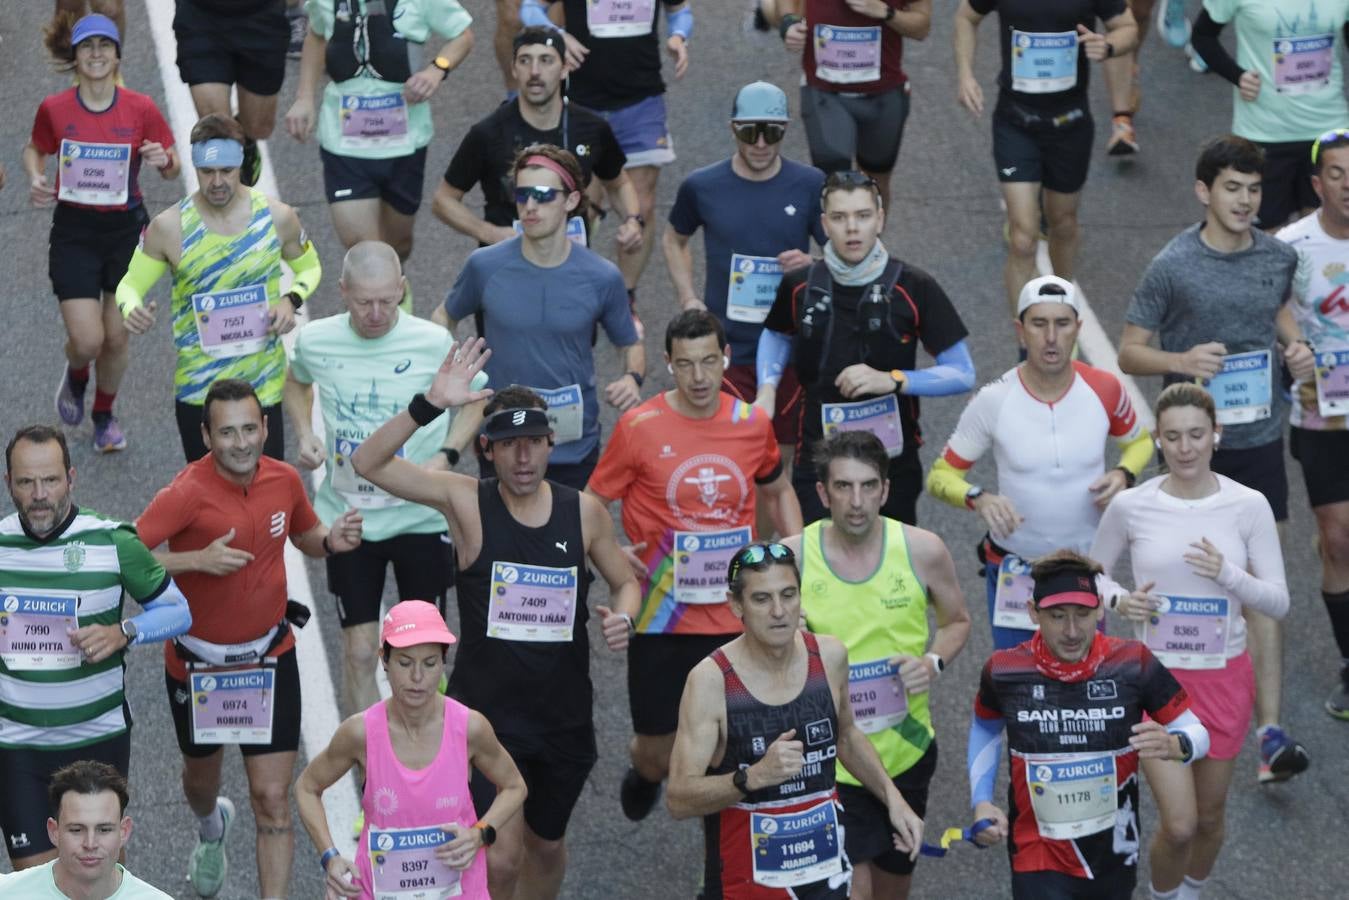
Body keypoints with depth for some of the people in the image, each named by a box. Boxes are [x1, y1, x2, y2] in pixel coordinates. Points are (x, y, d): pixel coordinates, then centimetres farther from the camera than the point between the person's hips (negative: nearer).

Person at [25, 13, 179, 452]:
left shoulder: (141, 109, -7)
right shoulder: (54, 109, -7)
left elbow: (172, 168, 2)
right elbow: (34, 150, 12)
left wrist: (164, 160, -21)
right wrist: (35, 179, -9)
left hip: (126, 230, 1)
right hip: (73, 231, -1)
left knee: (117, 337, 8)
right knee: (87, 341, -10)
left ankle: (104, 415, 35)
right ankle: (75, 377, 29)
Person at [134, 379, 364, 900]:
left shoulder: (285, 480, -8)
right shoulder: (188, 493, -22)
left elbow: (305, 537, 12)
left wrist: (331, 540, -10)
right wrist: (198, 559, -35)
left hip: (269, 657, 1)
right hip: (198, 662, -1)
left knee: (272, 800, -8)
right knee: (202, 776, 25)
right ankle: (211, 826, 60)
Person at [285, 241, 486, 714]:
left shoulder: (434, 343, -13)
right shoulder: (315, 342, -7)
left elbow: (474, 400, 4)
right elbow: (296, 383, 17)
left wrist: (446, 456, -13)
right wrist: (304, 434, -1)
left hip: (421, 516, -1)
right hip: (348, 517, 1)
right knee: (359, 651, 2)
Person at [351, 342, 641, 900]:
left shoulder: (584, 512, -3)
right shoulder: (467, 502, -11)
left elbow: (624, 581, 13)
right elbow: (368, 463, -21)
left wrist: (624, 617, -11)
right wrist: (430, 405, -32)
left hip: (564, 715, 3)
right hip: (486, 711, -3)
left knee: (546, 846, 20)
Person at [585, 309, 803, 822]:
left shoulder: (752, 424, 0)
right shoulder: (639, 428, -9)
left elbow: (778, 493, 19)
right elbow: (591, 504, 1)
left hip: (736, 621, 2)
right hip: (662, 620, -2)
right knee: (658, 755, 8)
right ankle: (646, 772, 46)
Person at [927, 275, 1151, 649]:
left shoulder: (1104, 390, -7)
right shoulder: (994, 400, -12)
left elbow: (1139, 442, 13)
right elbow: (941, 475, -5)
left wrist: (1124, 474, -9)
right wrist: (978, 499, -25)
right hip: (1013, 571, -1)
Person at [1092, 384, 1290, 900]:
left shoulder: (1248, 506, -7)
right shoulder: (1131, 506, -8)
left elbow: (1279, 602, -4)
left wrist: (1228, 574, -22)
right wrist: (1119, 600, -13)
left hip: (1225, 678, 2)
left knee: (1209, 817, 15)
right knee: (1178, 825, -8)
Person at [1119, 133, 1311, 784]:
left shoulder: (1279, 257, 0)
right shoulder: (1174, 266, -10)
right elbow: (1129, 352, -5)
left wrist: (1293, 347, 0)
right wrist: (1183, 360, -24)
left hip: (1259, 439, 2)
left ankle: (1270, 734, -8)